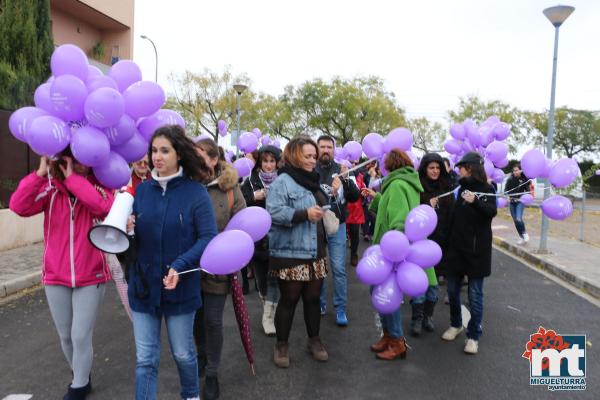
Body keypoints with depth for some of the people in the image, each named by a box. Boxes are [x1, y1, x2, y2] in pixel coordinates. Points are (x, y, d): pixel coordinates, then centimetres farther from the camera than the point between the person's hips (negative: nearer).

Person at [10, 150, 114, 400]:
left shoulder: (98, 185, -6)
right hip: (55, 277, 3)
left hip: (90, 277, -2)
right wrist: (40, 172, -24)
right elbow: (19, 206, -18)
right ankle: (82, 378, 40)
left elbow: (104, 207, -29)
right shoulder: (50, 187, -2)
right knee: (65, 335, 16)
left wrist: (73, 178, -24)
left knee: (81, 336, 1)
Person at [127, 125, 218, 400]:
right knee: (145, 359, 10)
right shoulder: (142, 190, 2)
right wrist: (125, 230, -15)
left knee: (183, 353, 16)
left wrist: (180, 266, -26)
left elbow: (209, 238, -14)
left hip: (181, 287, -2)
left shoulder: (195, 192, -10)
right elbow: (134, 237, 7)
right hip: (143, 285, 3)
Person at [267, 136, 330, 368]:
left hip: (315, 253, 7)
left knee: (313, 298, 15)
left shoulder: (313, 181, 15)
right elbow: (274, 212, -23)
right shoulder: (283, 181, -11)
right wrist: (305, 214, -27)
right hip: (290, 254, -7)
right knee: (289, 300, 5)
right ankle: (281, 345, 23)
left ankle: (314, 340, 33)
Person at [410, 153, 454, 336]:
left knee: (434, 280, 11)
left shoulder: (446, 188, 8)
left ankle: (428, 316, 24)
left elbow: (452, 213, 9)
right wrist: (428, 207, -19)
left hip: (440, 241, 4)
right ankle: (417, 318, 8)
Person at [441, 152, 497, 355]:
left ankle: (473, 336, 11)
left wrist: (475, 201, -40)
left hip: (476, 249, -6)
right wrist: (447, 242, 12)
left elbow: (492, 212, -23)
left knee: (475, 294, 1)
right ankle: (455, 325, 31)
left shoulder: (486, 189, -6)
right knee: (452, 290, 13)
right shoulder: (462, 188, 12)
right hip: (456, 247, 6)